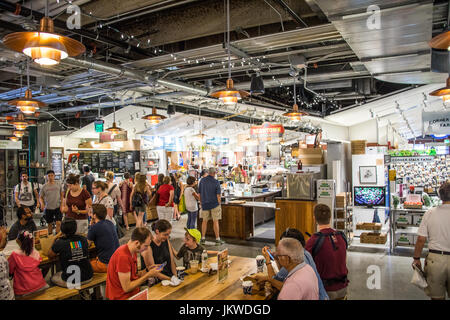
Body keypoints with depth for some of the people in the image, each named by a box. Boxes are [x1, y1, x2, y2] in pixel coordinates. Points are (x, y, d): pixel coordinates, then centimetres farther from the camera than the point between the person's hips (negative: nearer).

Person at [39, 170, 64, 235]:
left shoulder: (58, 184, -1)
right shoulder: (44, 186, -1)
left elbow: (62, 195, 5)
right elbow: (41, 197, 6)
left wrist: (61, 205, -3)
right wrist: (42, 203, -15)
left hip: (57, 207, -1)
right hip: (48, 208, 1)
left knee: (58, 223, -11)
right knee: (50, 224, 13)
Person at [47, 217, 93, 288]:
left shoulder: (59, 243, -14)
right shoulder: (83, 239, -4)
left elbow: (49, 255, 5)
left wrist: (54, 239, 14)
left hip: (70, 281, -4)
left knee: (53, 277, 26)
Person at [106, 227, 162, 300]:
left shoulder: (133, 252, 3)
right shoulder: (123, 256, -24)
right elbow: (127, 288, -21)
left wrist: (147, 270, -4)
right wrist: (148, 275, -17)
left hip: (133, 293, 8)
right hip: (123, 297, -8)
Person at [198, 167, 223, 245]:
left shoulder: (202, 181, 1)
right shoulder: (216, 182, -9)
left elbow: (199, 193, 5)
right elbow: (218, 195, -10)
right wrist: (219, 204, 2)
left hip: (205, 204, 3)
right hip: (214, 204, -3)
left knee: (204, 221, 12)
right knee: (215, 221, 2)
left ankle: (203, 239, 16)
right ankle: (217, 239, 6)